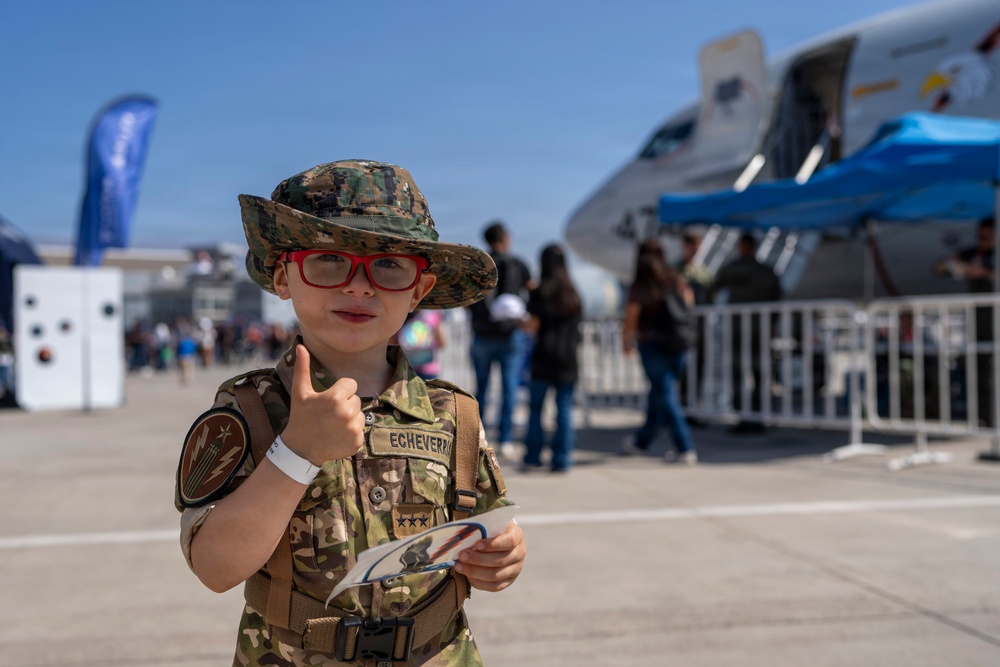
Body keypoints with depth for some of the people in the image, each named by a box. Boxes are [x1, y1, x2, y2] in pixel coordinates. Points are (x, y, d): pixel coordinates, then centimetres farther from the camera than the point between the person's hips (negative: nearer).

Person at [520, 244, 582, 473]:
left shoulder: (541, 291, -5)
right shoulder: (573, 293, 9)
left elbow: (533, 325, -9)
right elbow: (576, 324, 13)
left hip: (544, 357, -3)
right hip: (568, 359, 3)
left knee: (535, 406, 6)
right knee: (564, 408, 4)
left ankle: (533, 456, 6)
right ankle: (561, 459, 2)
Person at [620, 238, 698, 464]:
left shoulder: (638, 289, -12)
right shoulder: (679, 282, 1)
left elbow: (630, 322, -8)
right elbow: (690, 307, 12)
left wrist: (626, 343, 10)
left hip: (651, 345, -5)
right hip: (678, 346, 5)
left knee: (666, 397, 2)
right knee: (659, 393, 18)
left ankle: (685, 449, -2)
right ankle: (642, 441, 34)